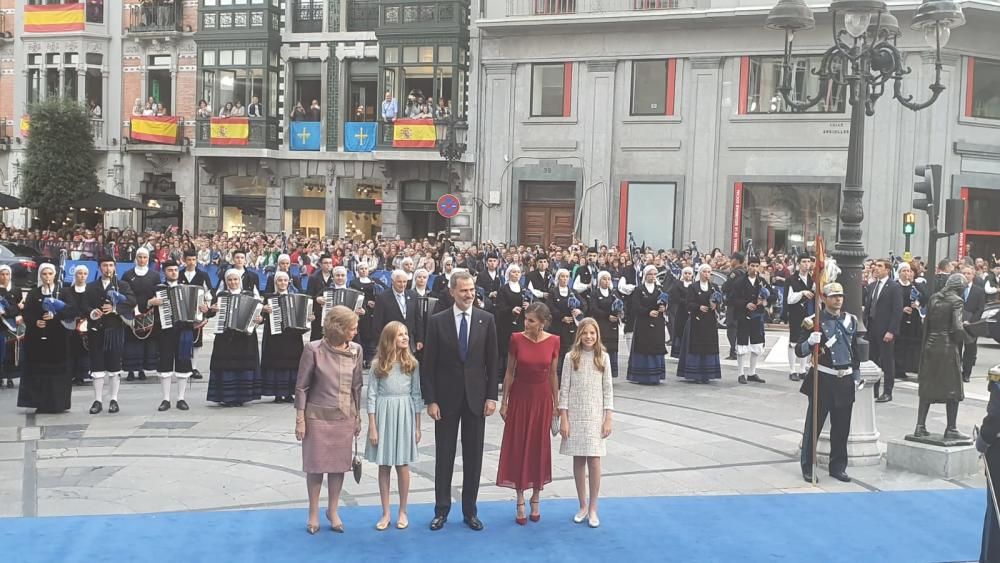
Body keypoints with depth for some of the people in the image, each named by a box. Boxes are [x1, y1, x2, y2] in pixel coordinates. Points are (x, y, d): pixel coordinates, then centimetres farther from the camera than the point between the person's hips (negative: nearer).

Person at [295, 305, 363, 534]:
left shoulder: (355, 350, -2)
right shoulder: (314, 350, -13)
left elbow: (357, 386, 7)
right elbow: (301, 387, -7)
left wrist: (357, 416, 9)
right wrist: (300, 419, -7)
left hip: (344, 417, 3)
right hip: (318, 416, -3)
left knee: (339, 464, 10)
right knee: (316, 465, 6)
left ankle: (333, 511, 27)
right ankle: (313, 514, 22)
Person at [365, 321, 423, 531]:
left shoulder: (412, 363, 1)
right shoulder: (378, 364, -2)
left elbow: (416, 395, 4)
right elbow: (372, 396, -2)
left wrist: (417, 427, 3)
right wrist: (372, 427, -7)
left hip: (405, 415, 0)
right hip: (383, 414, 0)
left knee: (402, 466, 6)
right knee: (384, 466, 6)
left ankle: (403, 512, 18)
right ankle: (385, 513, 16)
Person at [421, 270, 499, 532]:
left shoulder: (486, 320, 1)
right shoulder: (438, 321, -3)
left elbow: (492, 361, 3)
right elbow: (429, 364, -2)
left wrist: (492, 396, -3)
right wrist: (430, 400, -7)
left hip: (476, 397, 1)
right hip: (446, 398, -1)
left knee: (473, 457, 7)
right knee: (444, 456, 7)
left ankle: (470, 511, 19)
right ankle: (441, 510, 18)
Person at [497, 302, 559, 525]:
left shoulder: (553, 341, -6)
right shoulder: (516, 339, -9)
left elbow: (553, 375, 3)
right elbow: (509, 372, -2)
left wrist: (556, 404, 7)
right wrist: (504, 403, -1)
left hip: (542, 398, 1)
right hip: (519, 396, -1)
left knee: (539, 447, 8)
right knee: (518, 447, 3)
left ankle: (535, 500, 24)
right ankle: (520, 503, 15)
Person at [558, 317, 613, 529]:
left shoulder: (603, 357, 1)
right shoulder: (572, 357, -1)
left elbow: (607, 390, 2)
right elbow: (564, 389, -1)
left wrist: (608, 419, -3)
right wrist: (563, 419, -6)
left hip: (595, 416, 0)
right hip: (575, 415, 0)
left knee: (594, 460, -3)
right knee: (578, 461, 6)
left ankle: (593, 508, 8)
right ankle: (582, 506, 18)